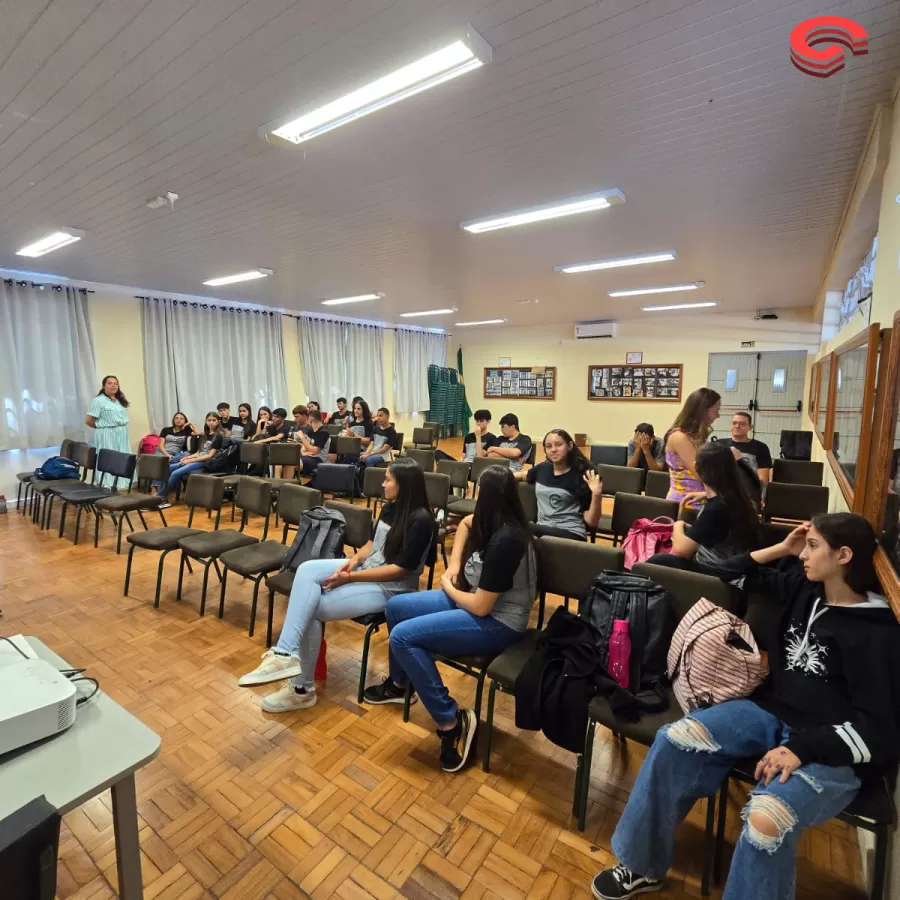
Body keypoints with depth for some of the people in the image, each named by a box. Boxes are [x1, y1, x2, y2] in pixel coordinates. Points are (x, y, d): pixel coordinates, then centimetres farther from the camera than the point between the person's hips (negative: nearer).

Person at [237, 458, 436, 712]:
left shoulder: (420, 521, -22)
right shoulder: (391, 507, 4)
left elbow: (400, 569, -22)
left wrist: (351, 577, -21)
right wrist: (355, 559, -8)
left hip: (390, 587, -8)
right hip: (365, 568, 9)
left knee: (311, 609, -15)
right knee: (306, 570, -15)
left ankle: (302, 689, -2)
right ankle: (286, 653, -21)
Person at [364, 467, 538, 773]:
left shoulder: (504, 540, -29)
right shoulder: (497, 522, -3)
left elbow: (480, 606, -25)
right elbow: (466, 523, 21)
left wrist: (448, 587, -6)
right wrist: (455, 563, 7)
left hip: (496, 623, -9)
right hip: (476, 599, 10)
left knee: (403, 636, -21)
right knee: (395, 607, 10)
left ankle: (452, 722, -9)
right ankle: (399, 683, 32)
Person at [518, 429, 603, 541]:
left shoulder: (581, 475, -5)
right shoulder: (542, 468, 9)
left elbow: (591, 522, -6)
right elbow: (522, 475, 34)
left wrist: (596, 495, -22)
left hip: (571, 533, -5)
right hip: (542, 528, 5)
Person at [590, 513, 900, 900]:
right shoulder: (804, 588, 6)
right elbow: (738, 573, 17)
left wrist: (801, 748, -24)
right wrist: (781, 549, 5)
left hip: (829, 748, -5)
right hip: (769, 712, 6)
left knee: (766, 820, -35)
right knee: (674, 740, -16)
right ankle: (643, 866, 1)